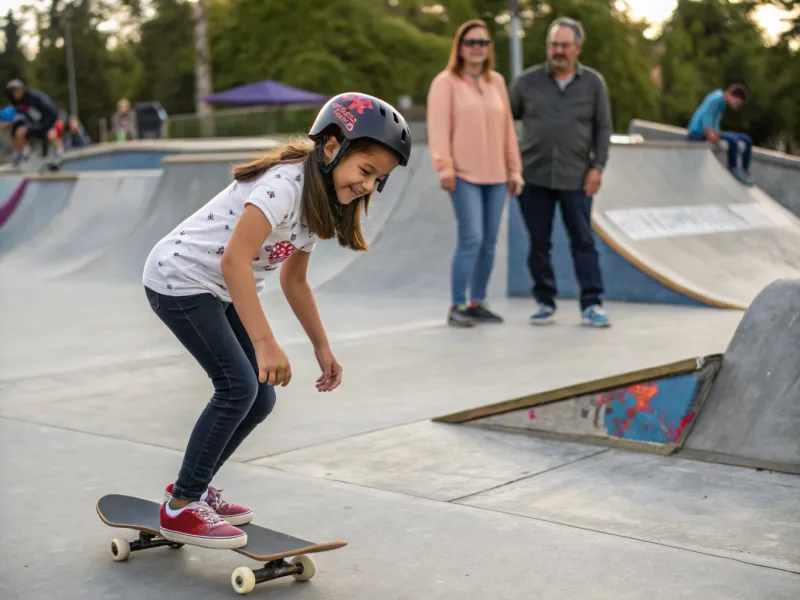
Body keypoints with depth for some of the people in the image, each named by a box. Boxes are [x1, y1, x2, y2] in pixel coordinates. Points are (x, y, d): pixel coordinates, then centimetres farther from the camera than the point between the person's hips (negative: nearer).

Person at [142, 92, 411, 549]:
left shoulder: (323, 200, 3)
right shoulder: (286, 183, -27)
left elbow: (294, 280, 13)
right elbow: (234, 259, -36)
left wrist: (323, 349, 10)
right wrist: (265, 343, -39)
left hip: (222, 292, 9)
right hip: (180, 278, -9)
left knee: (260, 398, 5)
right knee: (238, 387, -16)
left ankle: (193, 487, 23)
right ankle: (180, 508, -2)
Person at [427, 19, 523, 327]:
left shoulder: (497, 81, 14)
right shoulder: (445, 82, -2)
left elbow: (507, 127, 15)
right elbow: (438, 128, -8)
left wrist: (514, 168, 12)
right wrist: (444, 167, -17)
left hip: (496, 176, 5)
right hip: (464, 175, -5)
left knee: (489, 242, 6)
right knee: (471, 239, -13)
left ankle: (477, 303, 17)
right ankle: (457, 306, -4)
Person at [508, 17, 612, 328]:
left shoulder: (593, 83, 2)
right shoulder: (527, 81, 2)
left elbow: (603, 128, 5)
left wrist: (597, 167, -4)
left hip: (576, 177, -1)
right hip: (534, 175, 1)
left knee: (583, 241, 0)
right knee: (538, 242, 5)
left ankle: (591, 305, 3)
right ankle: (545, 303, 15)